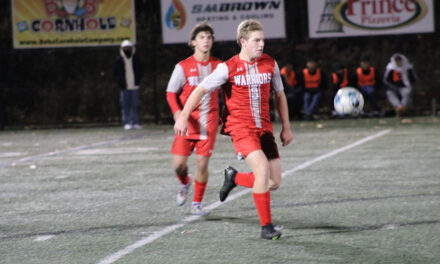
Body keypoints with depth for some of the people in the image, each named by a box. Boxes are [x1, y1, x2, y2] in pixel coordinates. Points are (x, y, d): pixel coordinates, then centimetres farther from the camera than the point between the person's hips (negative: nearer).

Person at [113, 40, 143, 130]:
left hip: (134, 86, 1)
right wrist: (120, 82, -3)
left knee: (135, 105, 3)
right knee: (125, 105, -1)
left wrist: (138, 81, 5)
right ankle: (127, 123, 4)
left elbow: (140, 71, 17)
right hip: (125, 87, -1)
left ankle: (135, 123, 8)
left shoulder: (136, 60, 5)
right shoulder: (119, 60, 0)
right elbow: (115, 72, 8)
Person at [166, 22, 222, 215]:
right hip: (187, 121, 0)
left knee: (202, 163, -6)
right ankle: (184, 184, 31)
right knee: (179, 163, -5)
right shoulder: (183, 67, -2)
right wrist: (177, 113, -15)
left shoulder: (218, 65, 3)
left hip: (208, 122, 0)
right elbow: (171, 93, 2)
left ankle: (197, 204, 9)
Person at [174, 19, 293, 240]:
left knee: (274, 182, -2)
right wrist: (183, 117, -3)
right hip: (240, 128, -5)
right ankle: (266, 227, -14)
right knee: (262, 168, -25)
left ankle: (234, 178, 28)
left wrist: (286, 127, 17)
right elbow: (201, 90, 0)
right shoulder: (228, 68, -7)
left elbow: (279, 95, 18)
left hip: (264, 128, 5)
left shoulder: (270, 64, 5)